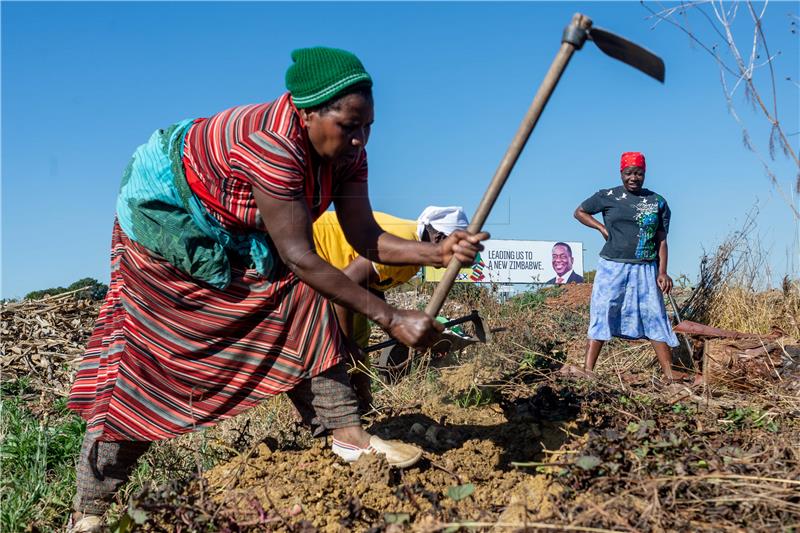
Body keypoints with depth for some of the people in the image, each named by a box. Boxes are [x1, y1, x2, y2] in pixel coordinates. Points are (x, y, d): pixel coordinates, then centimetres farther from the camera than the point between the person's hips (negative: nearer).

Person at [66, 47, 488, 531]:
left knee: (302, 302, -7)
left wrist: (438, 252, -32)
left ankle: (348, 434, -2)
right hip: (164, 217, -8)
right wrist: (390, 318, -39)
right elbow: (300, 257, -39)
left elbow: (366, 238, -15)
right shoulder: (271, 143, -39)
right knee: (140, 361, -7)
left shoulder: (345, 150, -14)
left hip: (240, 237, 8)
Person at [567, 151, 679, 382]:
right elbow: (580, 212, 14)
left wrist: (662, 272, -3)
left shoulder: (657, 202, 7)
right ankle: (587, 370, -4)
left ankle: (670, 376, 7)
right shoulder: (608, 196, 2)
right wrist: (602, 227, 0)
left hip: (645, 270, 2)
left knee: (655, 318, 3)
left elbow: (661, 240, 6)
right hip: (612, 267, -1)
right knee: (601, 317, -3)